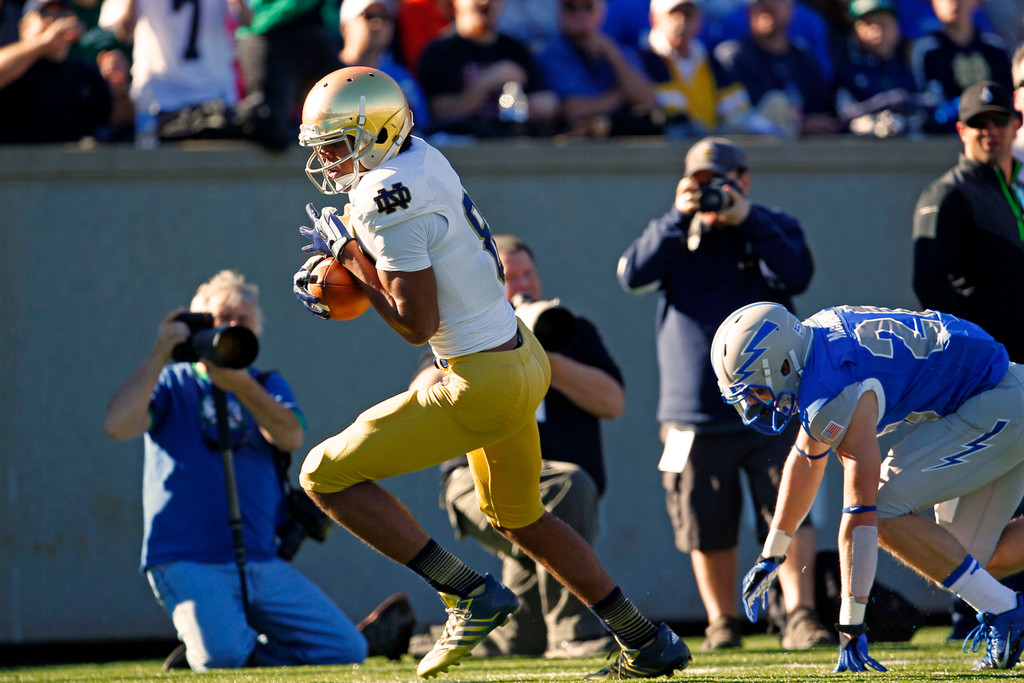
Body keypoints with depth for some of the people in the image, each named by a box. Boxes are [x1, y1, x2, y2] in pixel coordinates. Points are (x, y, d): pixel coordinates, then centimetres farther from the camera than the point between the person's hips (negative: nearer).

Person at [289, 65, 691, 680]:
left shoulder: (388, 199, -22)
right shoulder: (418, 158, 6)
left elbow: (416, 323, -21)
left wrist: (350, 255, -12)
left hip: (483, 385, -10)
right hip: (523, 356, 10)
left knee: (327, 475, -3)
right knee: (519, 517, 28)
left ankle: (470, 594, -4)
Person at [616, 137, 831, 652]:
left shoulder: (774, 228, 8)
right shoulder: (673, 236, 11)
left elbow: (795, 276, -12)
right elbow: (633, 275, -8)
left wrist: (746, 220, -17)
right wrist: (680, 218, -14)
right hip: (694, 411, 1)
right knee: (707, 528, 5)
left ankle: (799, 615, -16)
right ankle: (721, 624, 18)